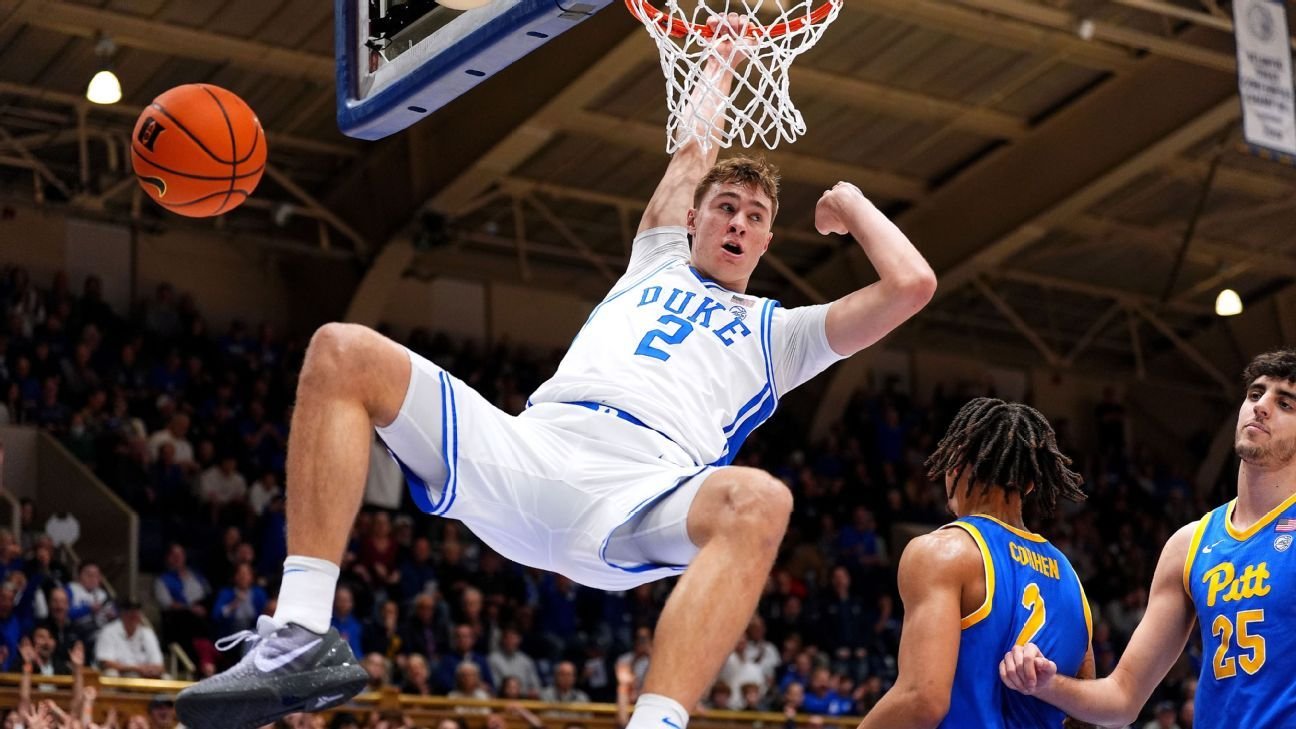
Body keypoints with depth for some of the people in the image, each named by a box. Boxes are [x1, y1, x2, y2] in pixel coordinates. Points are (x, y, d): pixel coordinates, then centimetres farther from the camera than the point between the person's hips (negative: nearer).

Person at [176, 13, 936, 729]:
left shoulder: (779, 331, 29)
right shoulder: (657, 263, 37)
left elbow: (912, 285, 20)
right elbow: (694, 153, 41)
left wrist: (851, 202, 35)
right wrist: (721, 64, 54)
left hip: (647, 490, -3)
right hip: (529, 449, 3)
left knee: (760, 503, -39)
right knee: (343, 353, -15)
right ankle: (302, 636, -26)